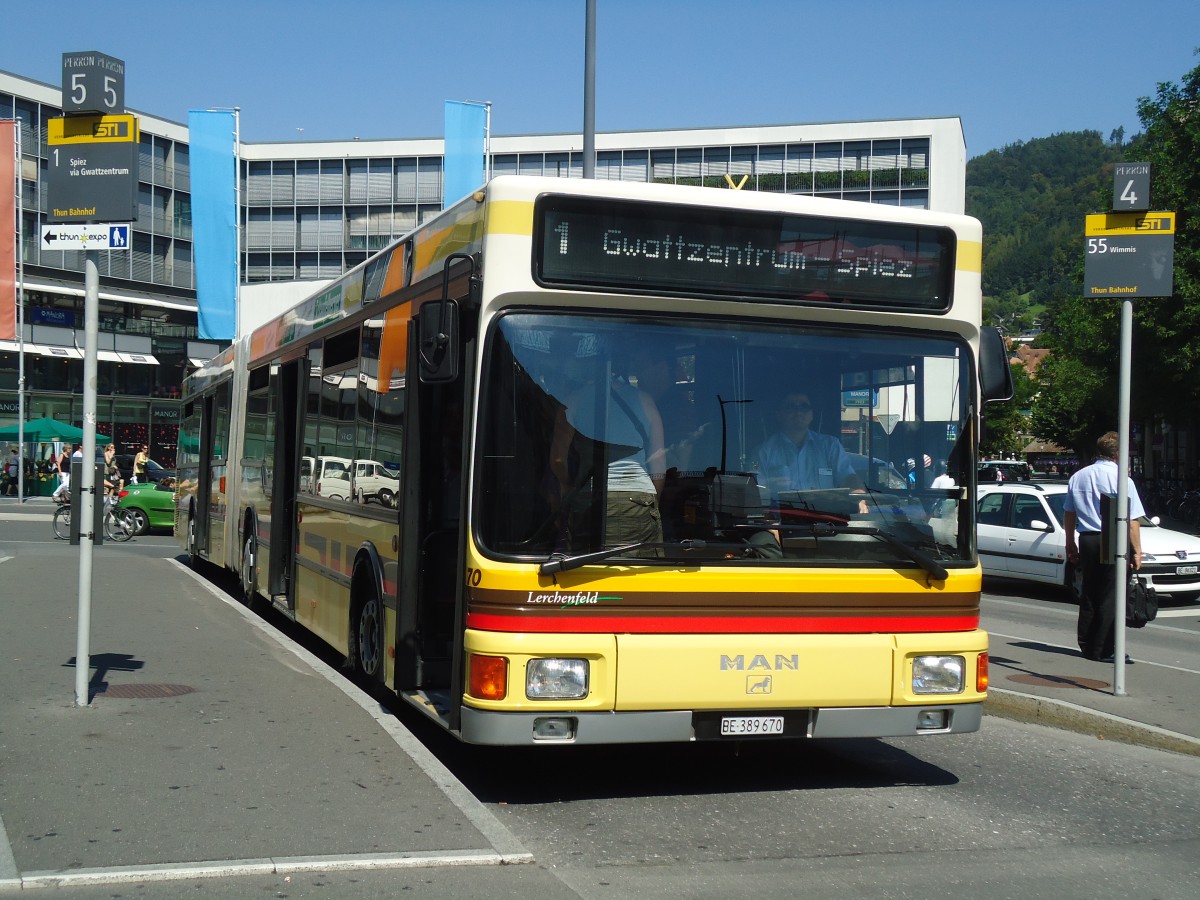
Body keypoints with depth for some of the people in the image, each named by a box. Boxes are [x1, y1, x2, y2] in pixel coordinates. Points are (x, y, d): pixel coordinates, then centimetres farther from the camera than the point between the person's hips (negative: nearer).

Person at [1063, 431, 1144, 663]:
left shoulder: (1077, 477, 8)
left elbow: (1068, 514, 14)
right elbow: (1131, 521, -12)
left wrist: (1070, 543, 24)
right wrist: (1137, 551, -6)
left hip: (1087, 541, 6)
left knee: (1089, 593, 15)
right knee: (1110, 597, -1)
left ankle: (1087, 645, 21)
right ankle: (1104, 650, 0)